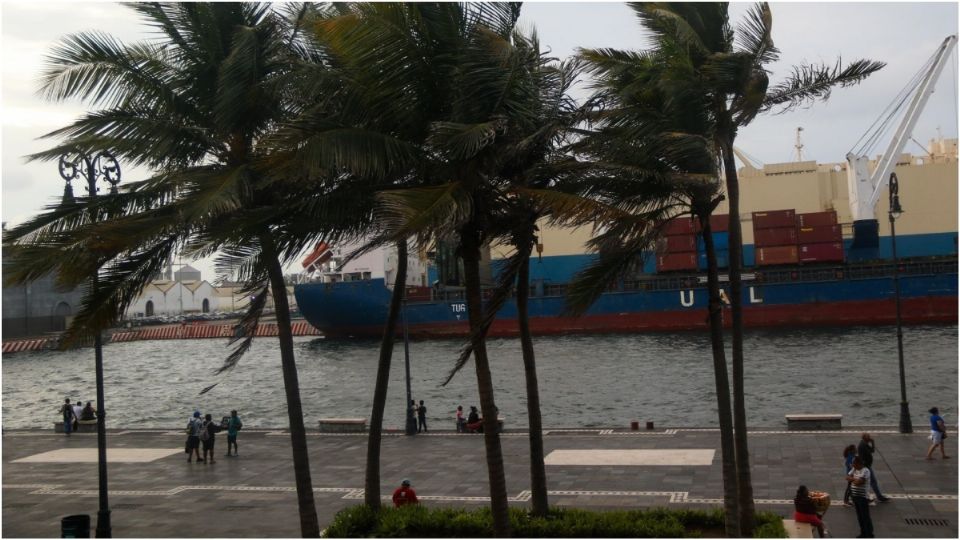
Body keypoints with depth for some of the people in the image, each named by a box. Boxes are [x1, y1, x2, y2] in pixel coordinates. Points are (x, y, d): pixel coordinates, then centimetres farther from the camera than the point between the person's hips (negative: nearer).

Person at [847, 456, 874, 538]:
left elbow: (858, 482, -24)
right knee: (860, 516, 15)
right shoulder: (854, 469, 9)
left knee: (865, 516, -2)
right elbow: (847, 477, 5)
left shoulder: (865, 471, -17)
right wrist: (855, 479, -10)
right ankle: (863, 533, 25)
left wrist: (852, 479, -6)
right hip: (855, 496, 8)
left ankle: (869, 535, 5)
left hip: (863, 497, -8)